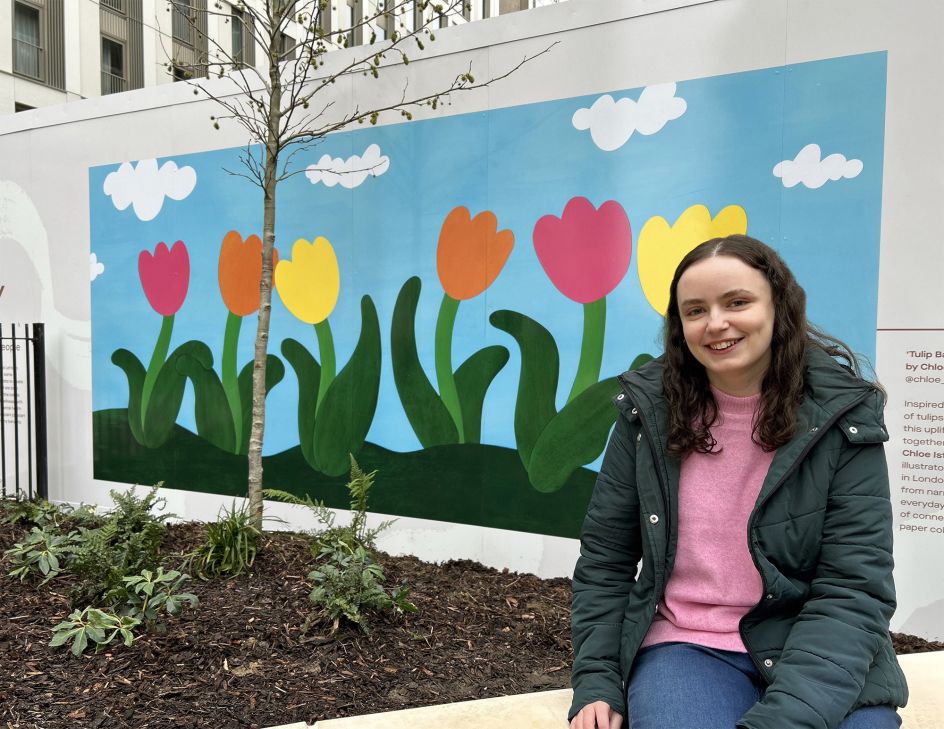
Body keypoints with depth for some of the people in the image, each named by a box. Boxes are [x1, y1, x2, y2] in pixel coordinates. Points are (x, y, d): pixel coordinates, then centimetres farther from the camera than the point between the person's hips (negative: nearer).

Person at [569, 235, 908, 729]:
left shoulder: (842, 419, -8)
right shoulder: (649, 412, -5)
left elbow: (854, 591, -13)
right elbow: (604, 560, 1)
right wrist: (596, 684, -5)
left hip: (826, 665, 1)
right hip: (684, 647, 0)